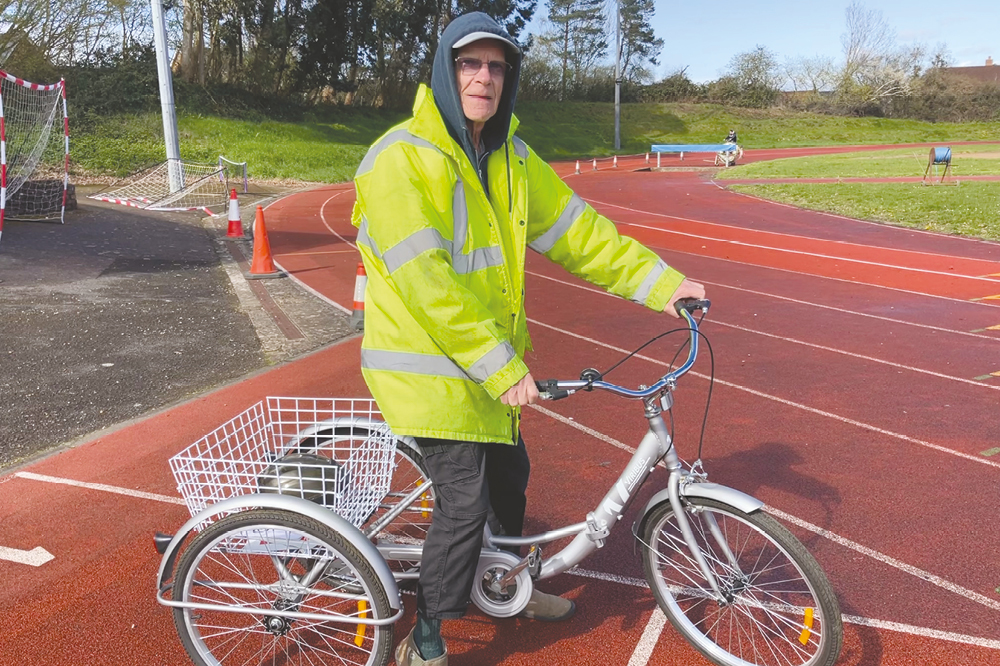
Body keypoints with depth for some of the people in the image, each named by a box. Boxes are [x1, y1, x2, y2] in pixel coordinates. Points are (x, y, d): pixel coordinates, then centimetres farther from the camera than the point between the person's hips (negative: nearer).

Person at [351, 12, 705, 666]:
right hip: (430, 364, -8)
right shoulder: (402, 157, -18)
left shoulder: (510, 157, 6)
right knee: (465, 500, -8)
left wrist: (660, 282, 1)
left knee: (509, 474, 20)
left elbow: (575, 229, 7)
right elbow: (426, 284, -25)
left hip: (494, 361, 8)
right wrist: (501, 367, -26)